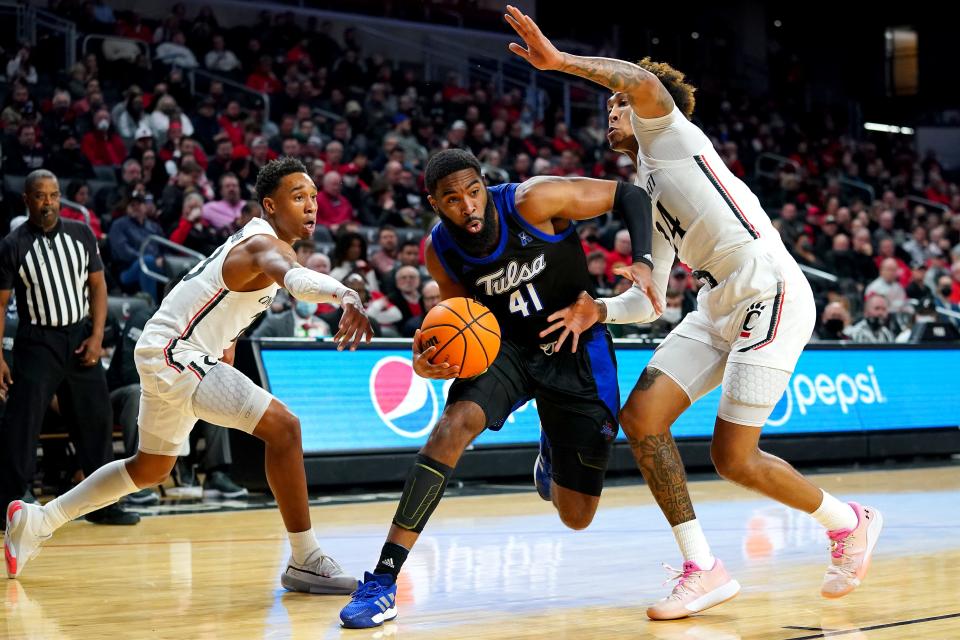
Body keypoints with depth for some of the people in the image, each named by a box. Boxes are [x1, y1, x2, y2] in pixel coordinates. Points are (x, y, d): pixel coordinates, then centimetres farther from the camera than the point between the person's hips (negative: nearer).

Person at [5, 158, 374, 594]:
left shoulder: (254, 238, 10)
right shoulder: (265, 244, -21)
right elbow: (292, 276, -47)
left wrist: (224, 339, 27)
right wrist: (344, 293, -66)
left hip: (167, 354, 11)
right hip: (173, 352, -11)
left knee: (152, 468, 26)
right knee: (282, 426, -23)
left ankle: (37, 521, 37)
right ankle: (305, 562, -18)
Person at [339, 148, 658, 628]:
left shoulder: (532, 201, -26)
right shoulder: (440, 251, -15)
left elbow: (630, 196, -18)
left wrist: (644, 262, -33)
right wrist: (430, 361, -21)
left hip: (576, 347, -1)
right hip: (507, 345, 2)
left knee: (576, 516, 1)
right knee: (456, 423, -31)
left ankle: (553, 452, 41)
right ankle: (383, 580, -29)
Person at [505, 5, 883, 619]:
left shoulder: (667, 132, 2)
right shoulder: (644, 197, 24)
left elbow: (645, 83, -24)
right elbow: (651, 299, 21)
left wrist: (560, 60, -23)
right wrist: (599, 310, 3)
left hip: (772, 296, -9)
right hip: (720, 309, 9)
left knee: (734, 457, -9)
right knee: (641, 416, -5)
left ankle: (850, 524, 17)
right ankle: (703, 569, -1)